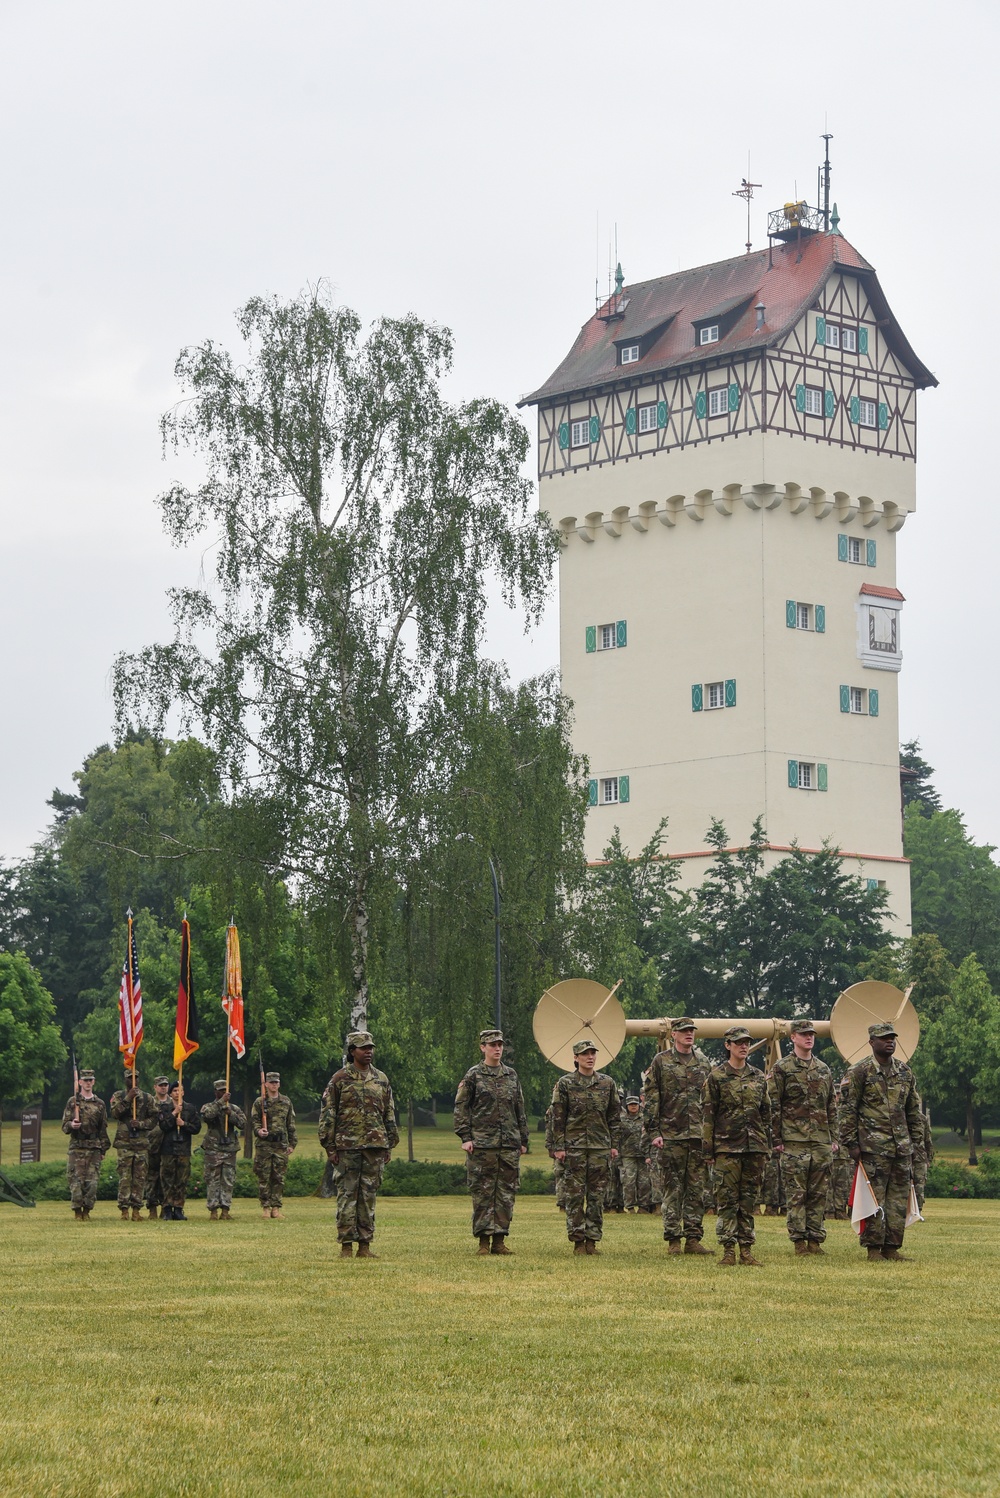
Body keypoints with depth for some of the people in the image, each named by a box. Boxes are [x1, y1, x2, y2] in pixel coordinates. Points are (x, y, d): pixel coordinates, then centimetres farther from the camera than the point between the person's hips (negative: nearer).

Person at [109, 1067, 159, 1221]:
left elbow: (154, 1119, 7)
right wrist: (128, 1098, -16)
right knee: (125, 1177, -5)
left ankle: (136, 1210, 7)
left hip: (142, 1143, 2)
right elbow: (114, 1112, -11)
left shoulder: (147, 1098, 11)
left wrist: (140, 1124, -10)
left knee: (140, 1178, 2)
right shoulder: (118, 1096, 6)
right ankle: (124, 1210, -3)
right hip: (124, 1142, -2)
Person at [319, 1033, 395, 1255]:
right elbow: (327, 1114, -1)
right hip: (347, 1146, -4)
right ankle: (346, 1246, 1)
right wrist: (330, 1147, -6)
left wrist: (390, 1145, 12)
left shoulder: (381, 1079, 12)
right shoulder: (339, 1079, -1)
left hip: (375, 1145, 4)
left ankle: (365, 1245, 10)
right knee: (347, 1195, -3)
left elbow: (389, 1114, 17)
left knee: (369, 1195, 5)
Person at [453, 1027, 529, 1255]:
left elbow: (520, 1109, 18)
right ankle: (484, 1240, 1)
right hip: (482, 1144, -4)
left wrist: (523, 1140, 15)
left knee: (506, 1193, 3)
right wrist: (465, 1137, -8)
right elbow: (461, 1107, -1)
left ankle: (499, 1240, 8)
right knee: (483, 1193, -3)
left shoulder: (511, 1075, 14)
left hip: (509, 1145, 4)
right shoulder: (473, 1076, 1)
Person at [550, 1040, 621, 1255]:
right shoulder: (565, 1083, 1)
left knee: (597, 1195, 2)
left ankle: (592, 1239, 7)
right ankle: (578, 1240, 1)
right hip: (574, 1146, -2)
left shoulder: (607, 1083, 9)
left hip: (601, 1146, 2)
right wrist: (559, 1146, -5)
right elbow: (558, 1117, 0)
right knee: (575, 1195, -3)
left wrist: (614, 1145, 7)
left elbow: (614, 1116, 13)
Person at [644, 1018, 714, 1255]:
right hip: (671, 1135, -4)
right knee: (673, 1189, -1)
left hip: (699, 1136, 4)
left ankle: (693, 1238, 7)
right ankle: (673, 1240, 3)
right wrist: (654, 1132, -8)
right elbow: (651, 1099, 0)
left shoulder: (704, 1064, 14)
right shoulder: (661, 1061, 3)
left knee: (697, 1190, 3)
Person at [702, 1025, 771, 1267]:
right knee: (727, 1199, -5)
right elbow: (707, 1115, -2)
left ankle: (746, 1249, 9)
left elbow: (766, 1114, 17)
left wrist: (767, 1146, 13)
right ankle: (728, 1249, -3)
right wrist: (708, 1148, -7)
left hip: (754, 1147, 4)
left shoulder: (758, 1077, 13)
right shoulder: (716, 1077, 0)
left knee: (749, 1200, 6)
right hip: (727, 1147, -4)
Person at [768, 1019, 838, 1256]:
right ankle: (799, 1241, 0)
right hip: (794, 1141, -5)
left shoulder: (824, 1069, 15)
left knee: (819, 1194, 5)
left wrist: (834, 1138, 13)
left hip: (822, 1142, 5)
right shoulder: (781, 1069, 0)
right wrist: (776, 1139, -8)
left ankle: (815, 1239, 10)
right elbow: (773, 1106, -3)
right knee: (796, 1194, -4)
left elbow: (832, 1107, 19)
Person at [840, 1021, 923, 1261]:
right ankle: (873, 1248, -2)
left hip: (901, 1145, 5)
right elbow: (849, 1110, -3)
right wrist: (851, 1143, -8)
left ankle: (892, 1247, 10)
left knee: (899, 1198, 4)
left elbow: (914, 1109, 20)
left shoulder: (905, 1071, 13)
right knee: (874, 1197, -6)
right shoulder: (861, 1072, -2)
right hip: (873, 1145, -5)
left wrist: (915, 1140, 15)